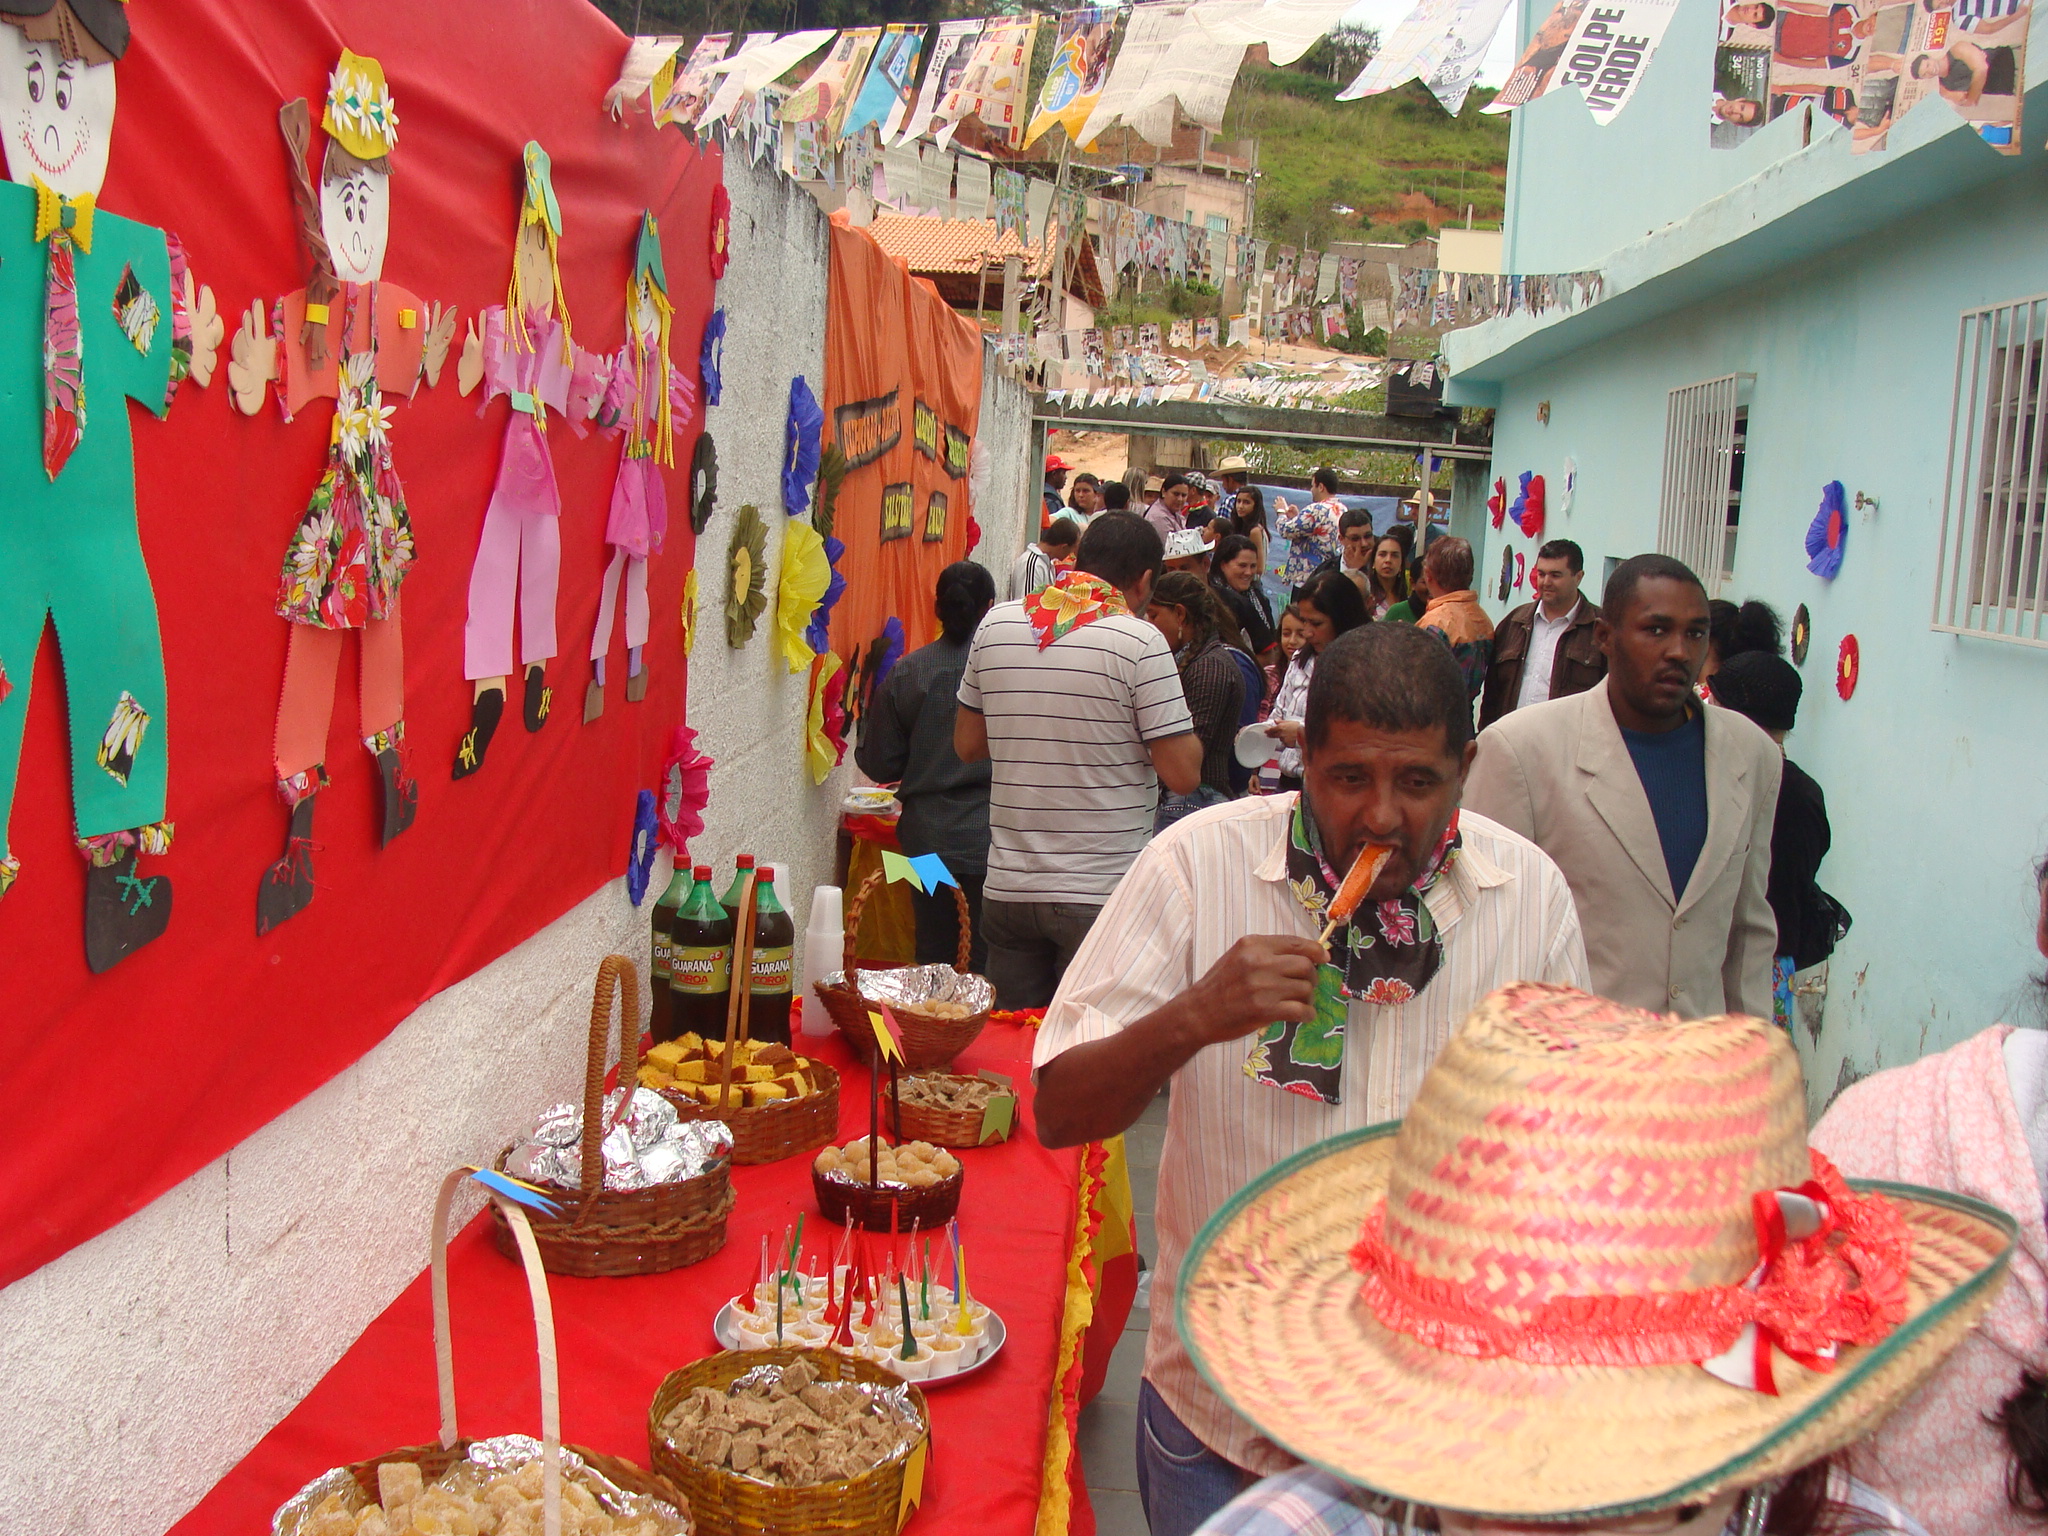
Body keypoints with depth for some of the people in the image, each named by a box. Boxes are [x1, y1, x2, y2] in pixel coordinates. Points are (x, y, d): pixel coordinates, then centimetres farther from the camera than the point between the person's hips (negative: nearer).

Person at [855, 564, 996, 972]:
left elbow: (879, 765, 2)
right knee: (987, 966, 4)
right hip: (994, 844, -2)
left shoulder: (906, 673, -3)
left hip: (929, 842, 2)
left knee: (934, 960, 13)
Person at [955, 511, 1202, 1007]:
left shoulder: (996, 625, 3)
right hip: (1104, 896, -4)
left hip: (1007, 889, 5)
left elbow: (967, 744, 14)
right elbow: (1183, 775, -11)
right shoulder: (1140, 641, -12)